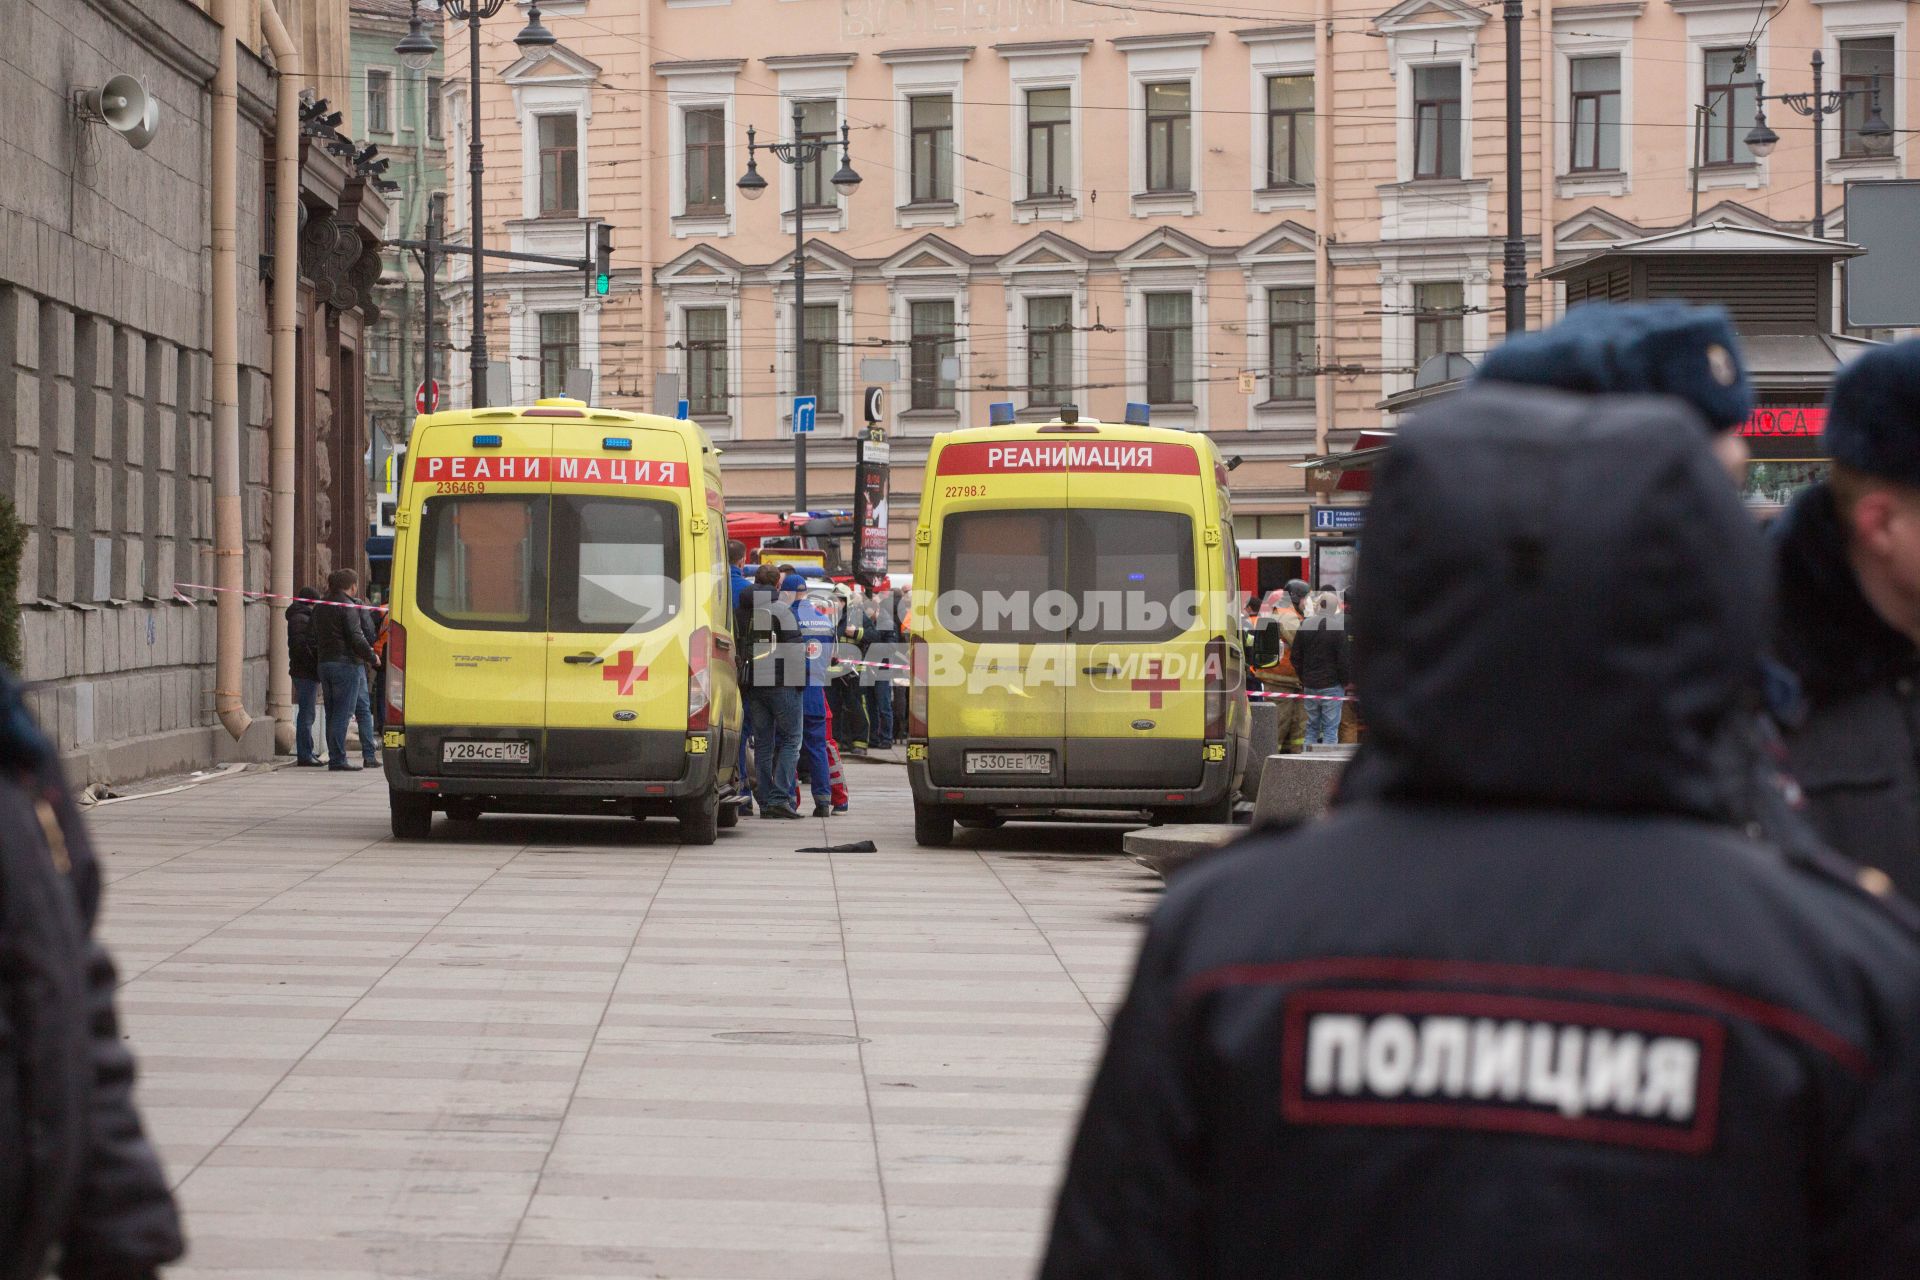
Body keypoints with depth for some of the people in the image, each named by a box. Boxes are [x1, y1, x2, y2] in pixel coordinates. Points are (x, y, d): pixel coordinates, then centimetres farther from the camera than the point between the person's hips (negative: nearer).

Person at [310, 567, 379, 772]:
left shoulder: (320, 607, 15)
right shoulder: (348, 606, -10)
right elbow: (356, 637, -15)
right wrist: (371, 656, -4)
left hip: (324, 663, 8)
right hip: (346, 664, -8)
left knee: (332, 713, 11)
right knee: (342, 713, -7)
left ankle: (334, 757, 13)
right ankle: (338, 759, -11)